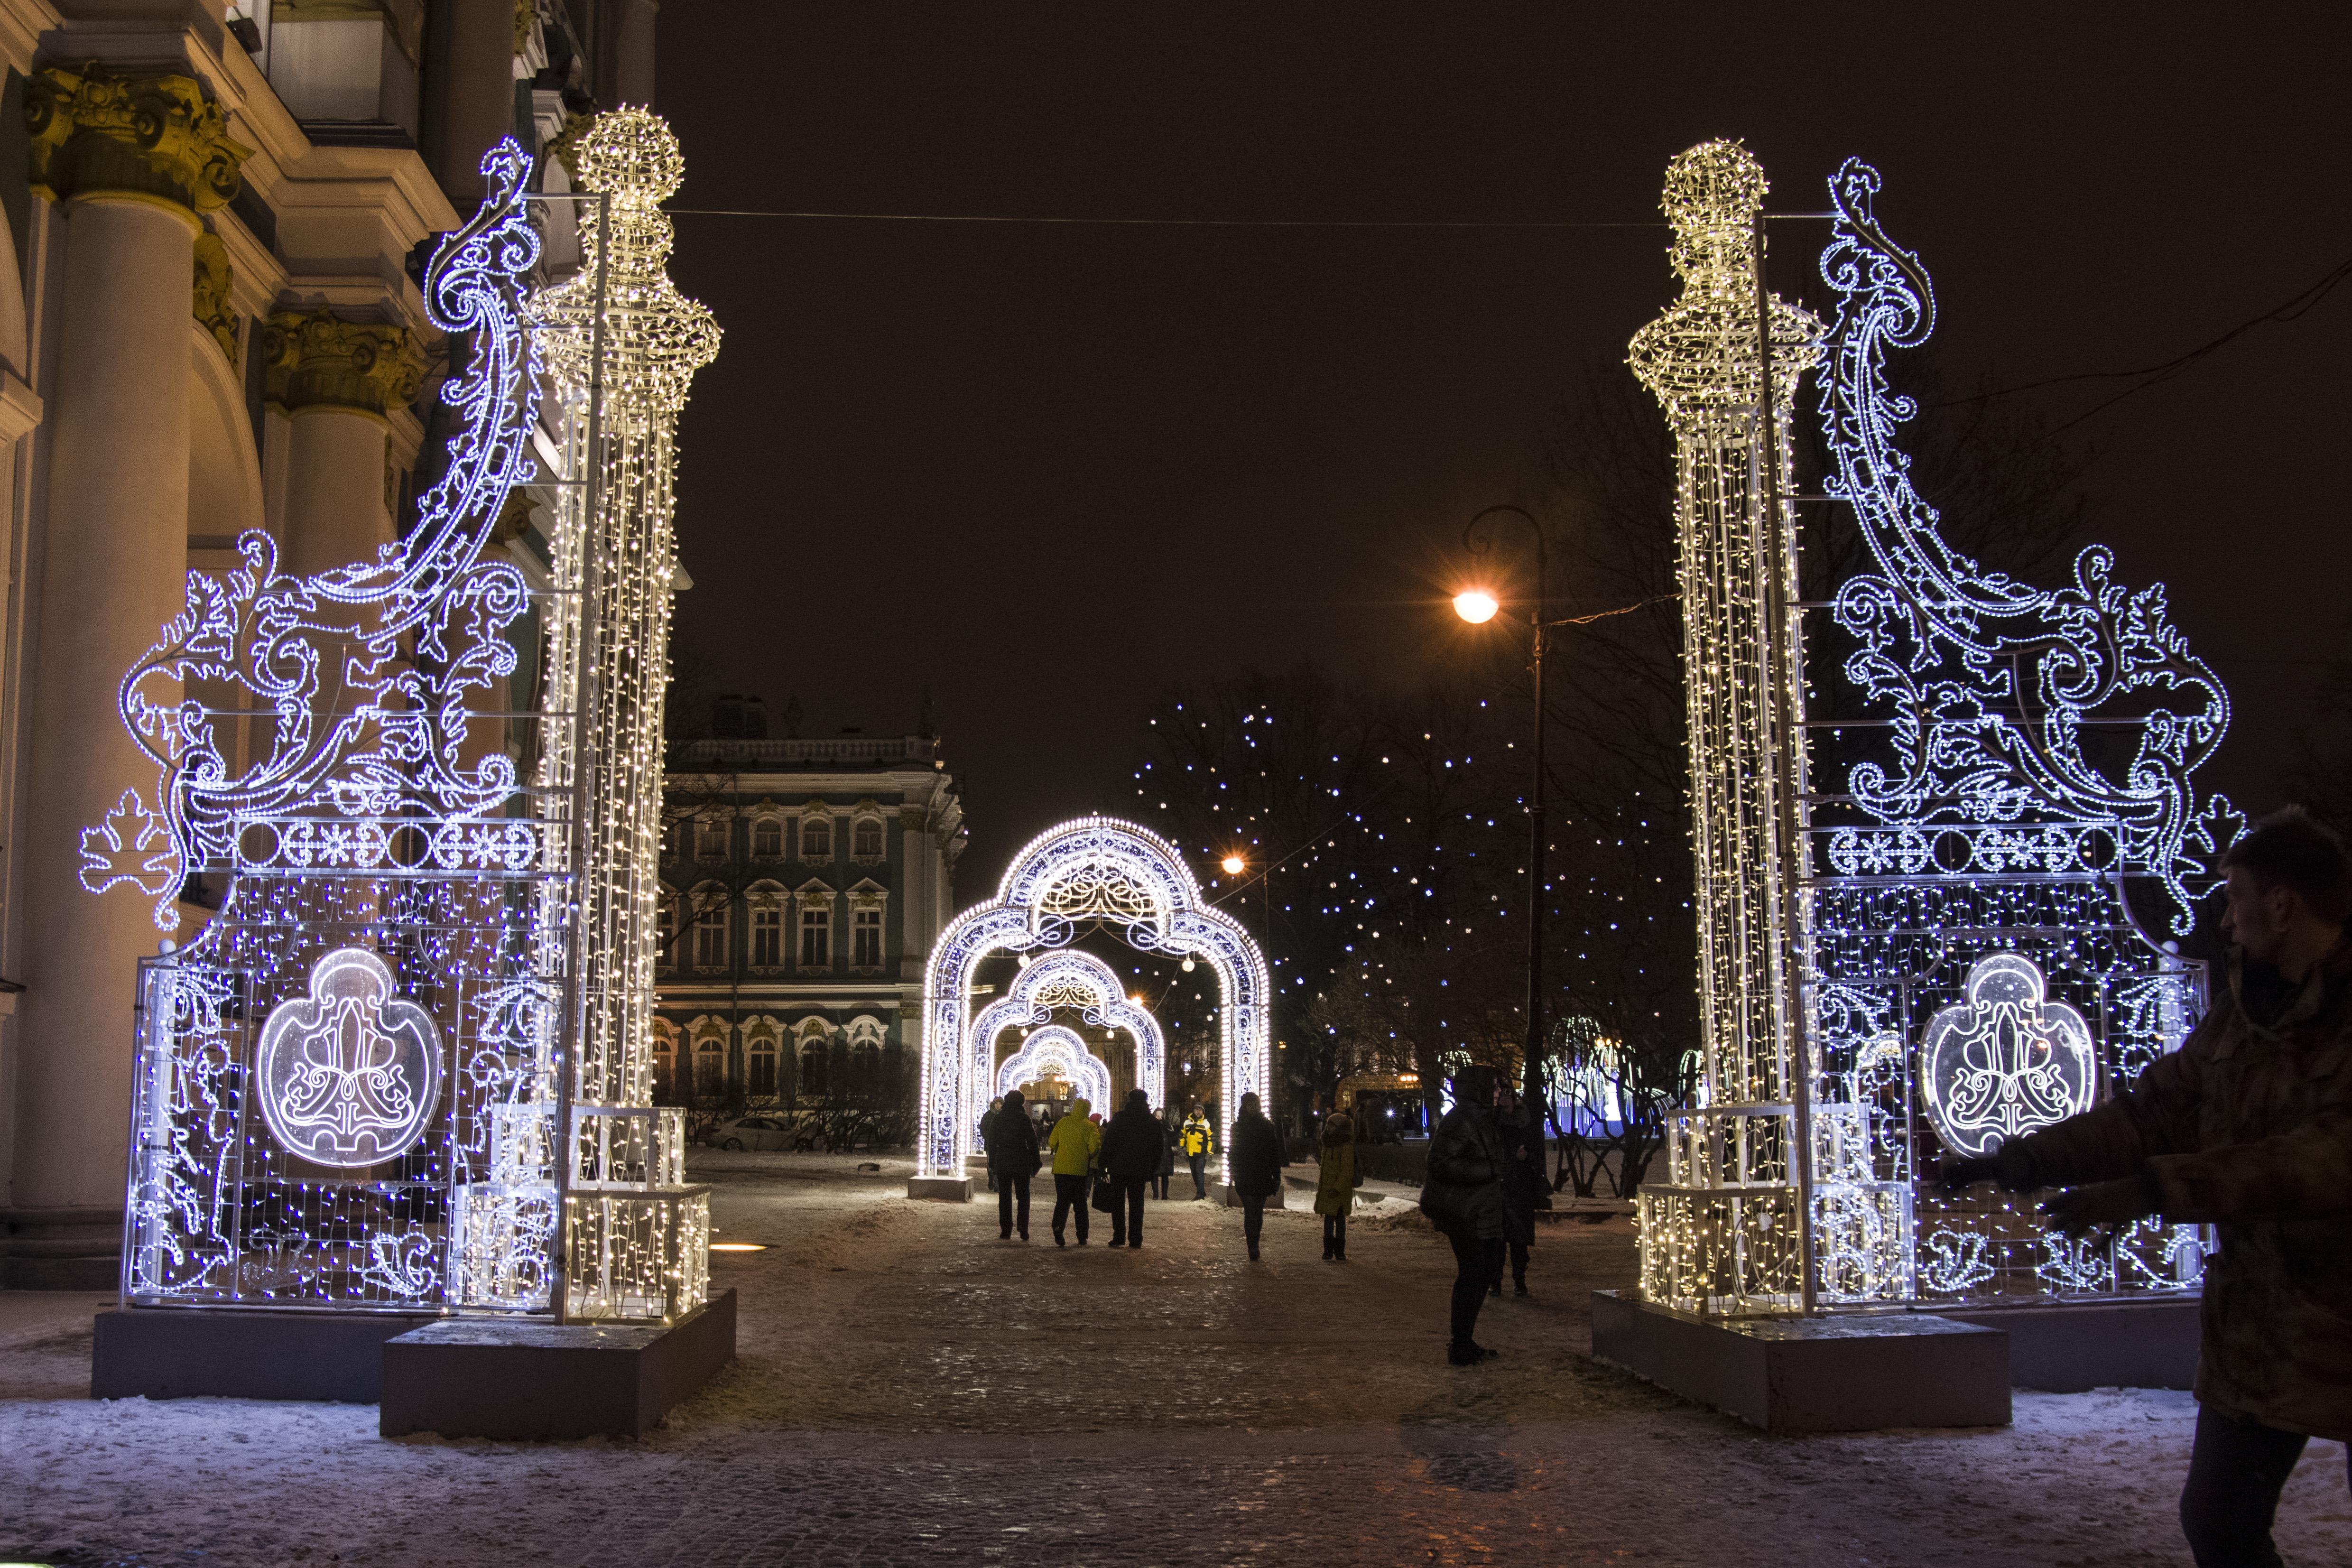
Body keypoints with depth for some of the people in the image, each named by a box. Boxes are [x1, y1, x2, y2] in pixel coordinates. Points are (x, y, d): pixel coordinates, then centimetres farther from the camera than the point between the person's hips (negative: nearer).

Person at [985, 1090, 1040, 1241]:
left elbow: (992, 1142, 5)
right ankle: (1023, 1230, -2)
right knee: (1023, 1196, 6)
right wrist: (1036, 1163, 1)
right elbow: (1032, 1141, -6)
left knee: (1004, 1197, 8)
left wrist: (992, 1163, 11)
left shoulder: (997, 1118, 2)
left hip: (1002, 1161, 2)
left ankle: (1006, 1231, 5)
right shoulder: (1024, 1118, -6)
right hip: (1022, 1162, -2)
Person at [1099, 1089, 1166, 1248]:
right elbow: (1158, 1147, 5)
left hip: (1118, 1168, -2)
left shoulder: (1119, 1118, -5)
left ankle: (1119, 1237, 2)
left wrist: (1103, 1165, -1)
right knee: (1136, 1204, 8)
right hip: (1140, 1169, 2)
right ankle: (1135, 1239, 5)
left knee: (1118, 1202, 7)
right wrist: (1153, 1170, 12)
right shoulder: (1153, 1122, 2)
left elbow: (1108, 1143, -7)